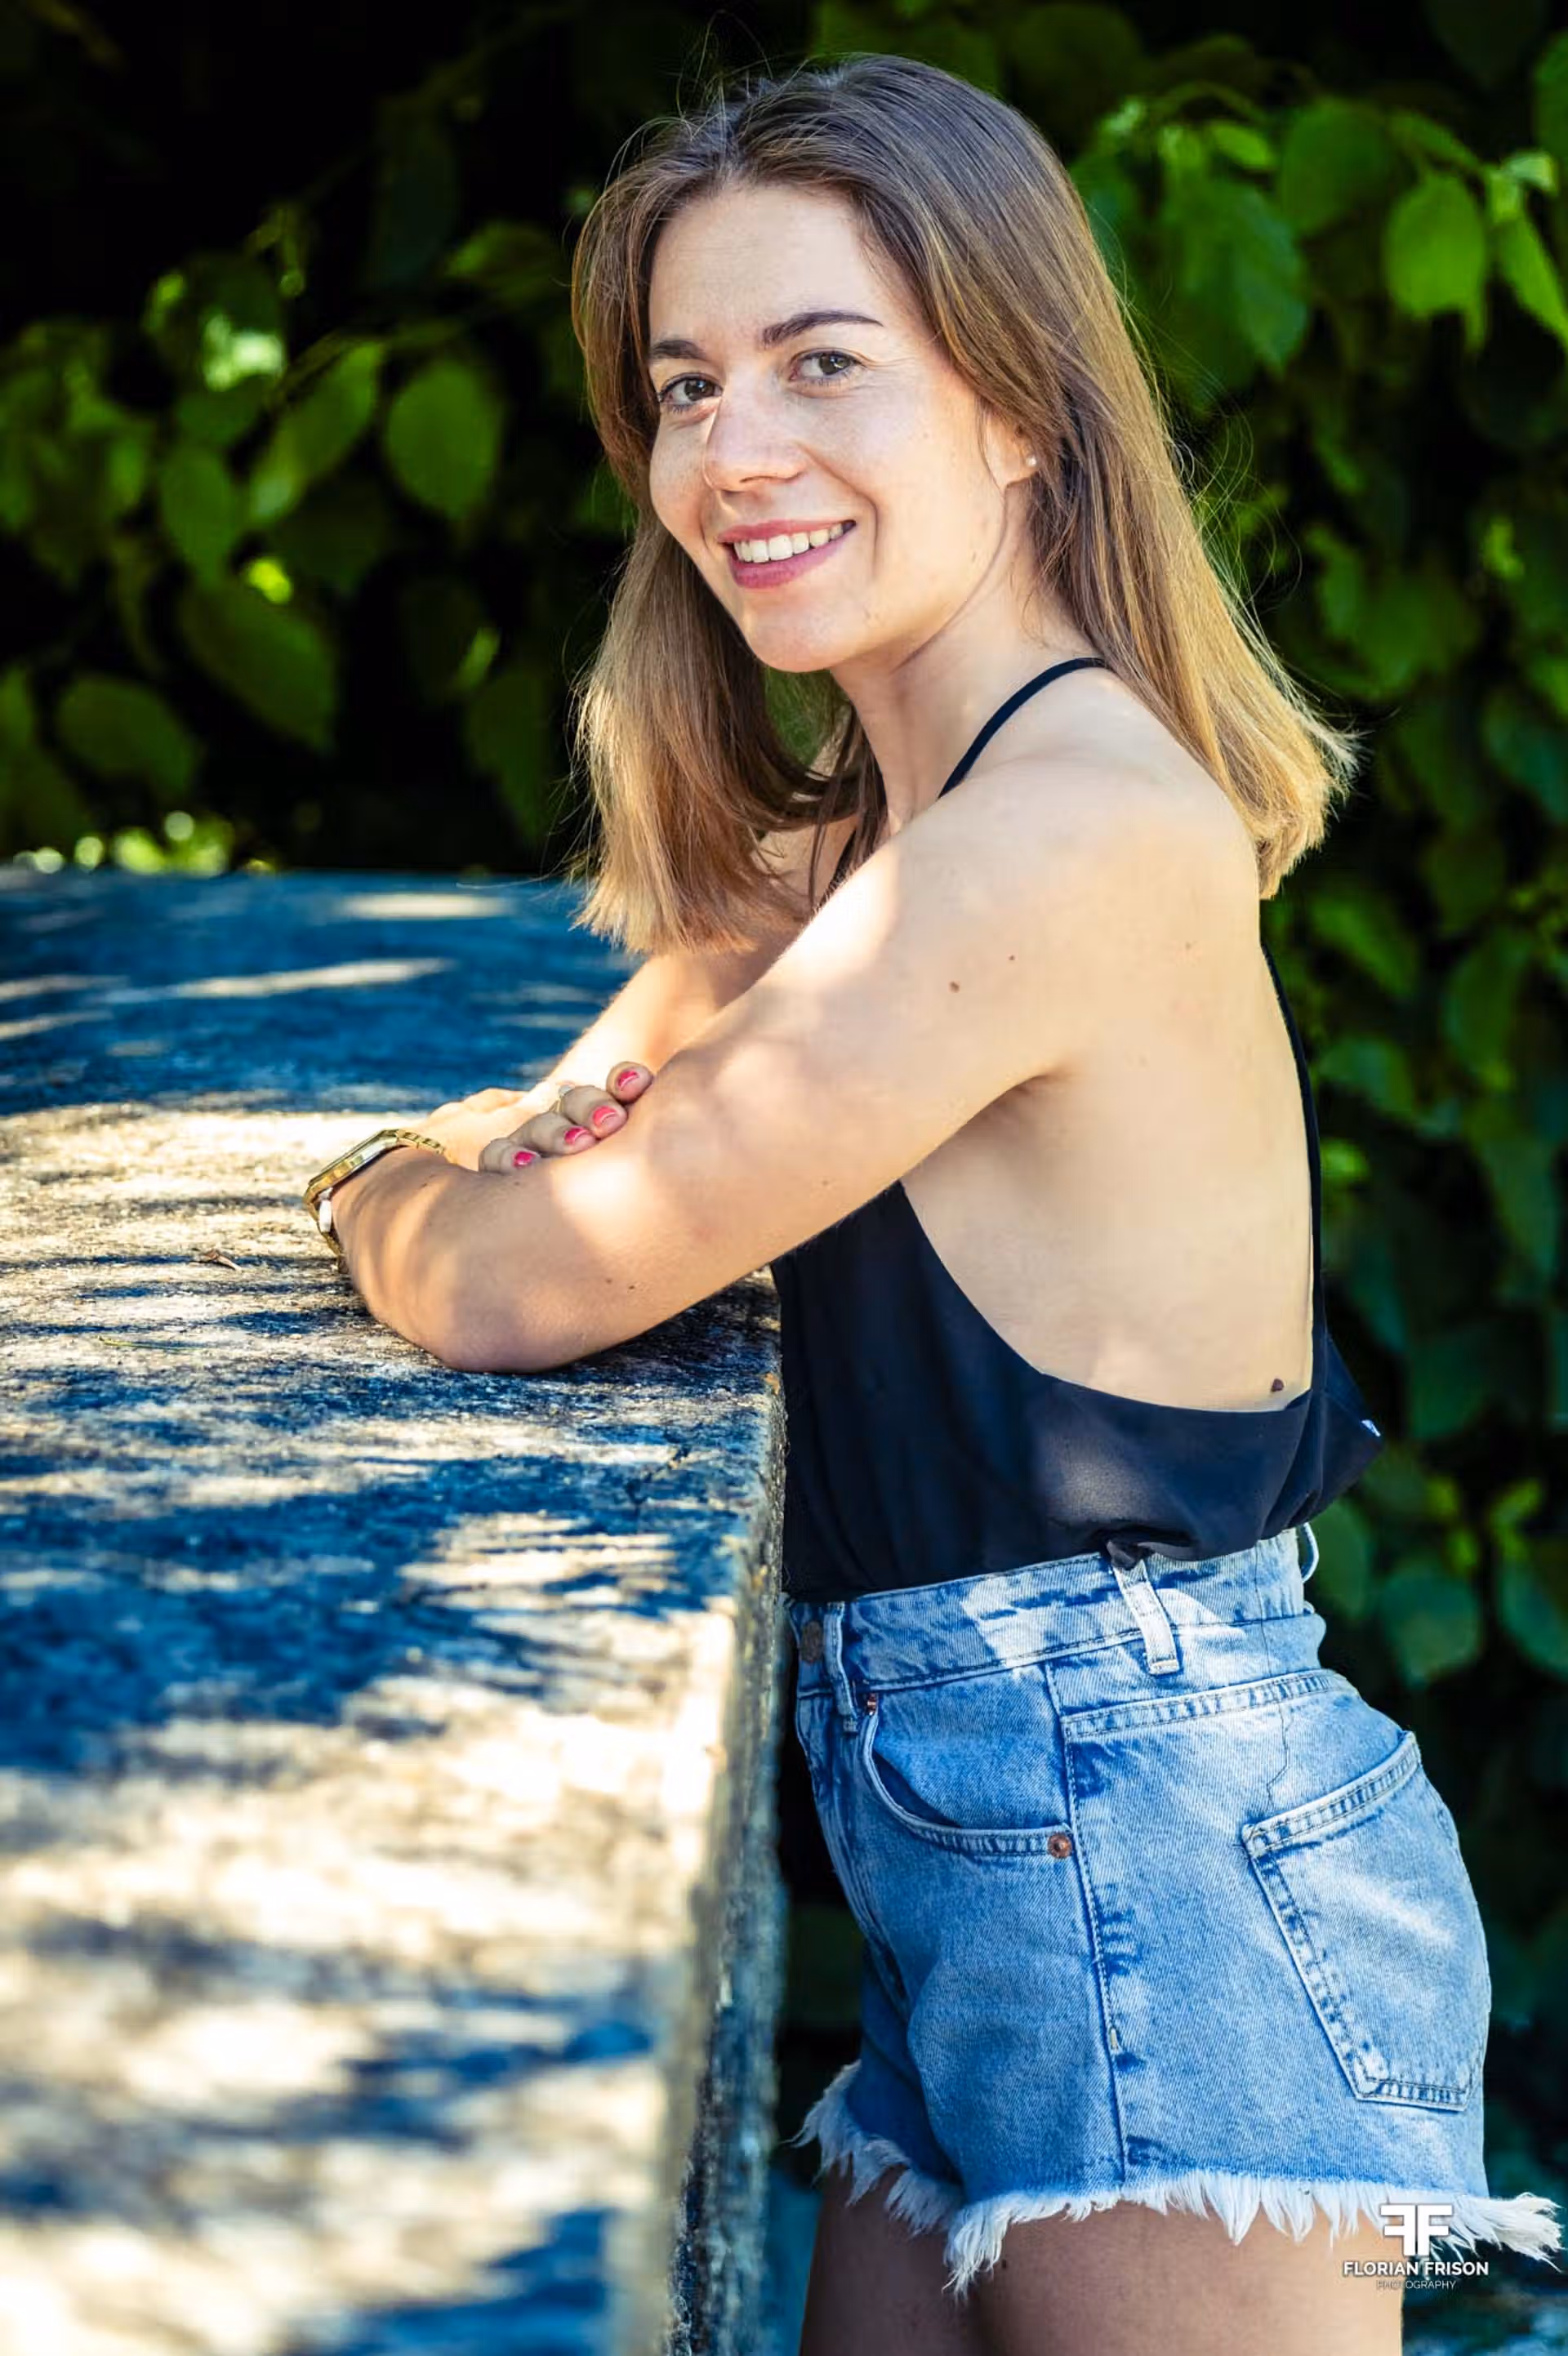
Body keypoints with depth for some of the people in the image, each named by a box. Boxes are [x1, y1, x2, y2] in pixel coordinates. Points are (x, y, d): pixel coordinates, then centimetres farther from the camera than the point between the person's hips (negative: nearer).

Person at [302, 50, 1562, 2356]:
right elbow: (590, 1126, 20)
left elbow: (516, 1292, -19)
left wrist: (385, 1191, 4)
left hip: (1167, 1882, -9)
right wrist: (548, 1127, -4)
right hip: (1008, 1890, 9)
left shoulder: (1085, 828, -21)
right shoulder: (888, 826, 11)